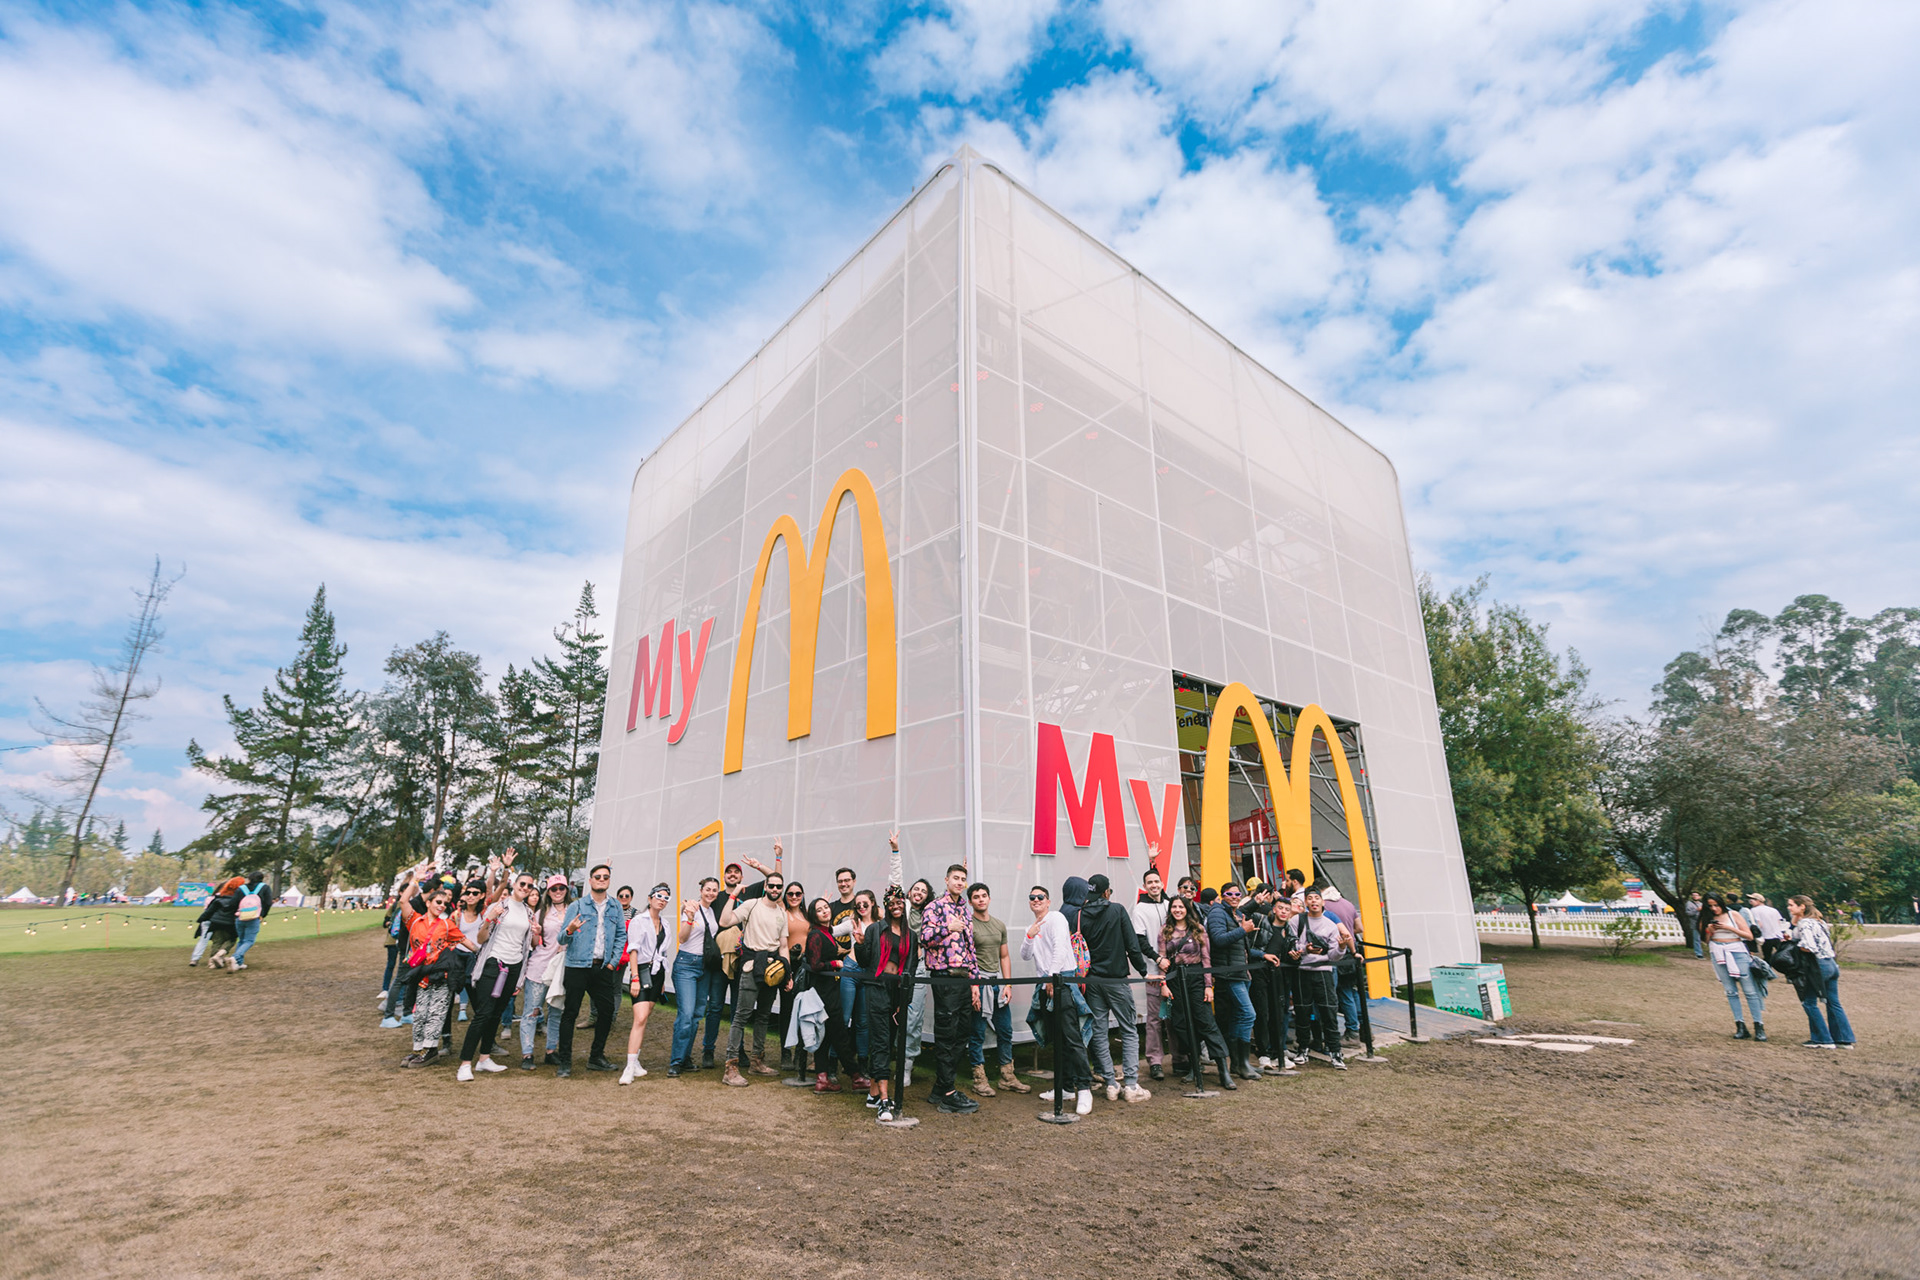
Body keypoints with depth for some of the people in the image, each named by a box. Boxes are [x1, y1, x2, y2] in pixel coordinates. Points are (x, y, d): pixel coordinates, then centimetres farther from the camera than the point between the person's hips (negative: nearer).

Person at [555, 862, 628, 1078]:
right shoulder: (577, 905, -1)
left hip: (603, 968, 4)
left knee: (607, 1010, 6)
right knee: (570, 1013, -2)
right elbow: (562, 937, -5)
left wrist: (614, 961, 5)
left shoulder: (615, 907, 9)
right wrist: (569, 930, -27)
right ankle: (565, 1062, 9)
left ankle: (596, 1057, 21)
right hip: (578, 966, -4)